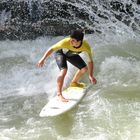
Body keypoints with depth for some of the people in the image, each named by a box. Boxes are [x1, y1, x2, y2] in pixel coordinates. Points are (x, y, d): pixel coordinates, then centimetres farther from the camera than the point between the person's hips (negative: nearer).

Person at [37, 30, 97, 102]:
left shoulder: (86, 47, -33)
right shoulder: (66, 42, -42)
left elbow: (90, 61, -22)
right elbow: (52, 49, -30)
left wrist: (91, 75, -27)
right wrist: (43, 59, -33)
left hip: (71, 54, 5)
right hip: (60, 53, -4)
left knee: (84, 69, 6)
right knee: (64, 70, -27)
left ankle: (74, 83, 34)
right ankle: (59, 94, -25)